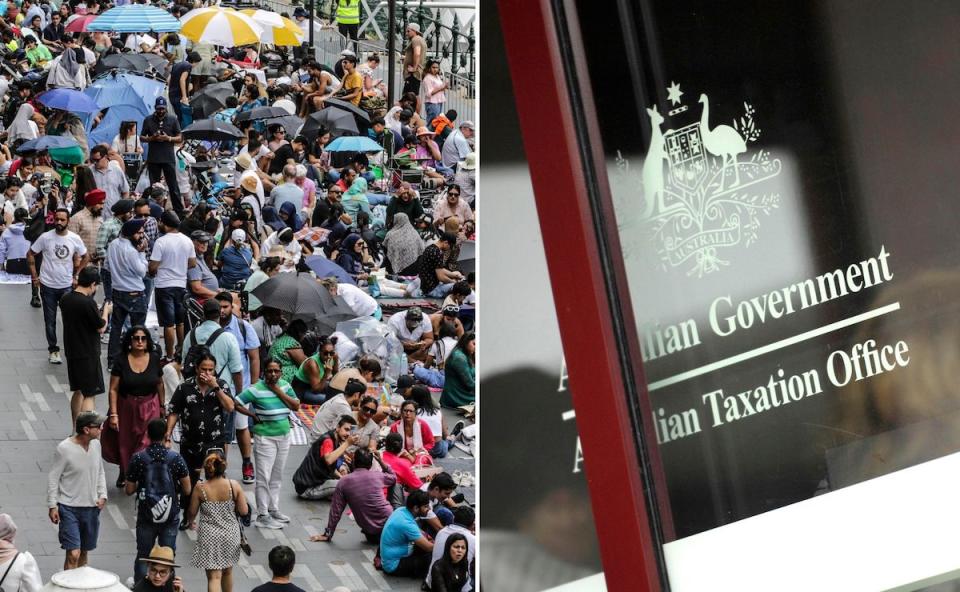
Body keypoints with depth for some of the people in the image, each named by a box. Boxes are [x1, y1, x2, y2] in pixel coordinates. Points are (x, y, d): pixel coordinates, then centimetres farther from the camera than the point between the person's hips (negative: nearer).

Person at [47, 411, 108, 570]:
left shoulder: (95, 444, 1)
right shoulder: (64, 448, -17)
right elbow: (53, 478, -10)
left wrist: (102, 495, 3)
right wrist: (52, 506, -11)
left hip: (91, 507, 6)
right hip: (69, 508, -6)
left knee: (84, 552, 16)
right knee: (73, 554, -12)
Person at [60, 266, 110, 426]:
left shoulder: (65, 299, 2)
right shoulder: (88, 303, -22)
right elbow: (101, 328, -13)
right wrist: (105, 312, 4)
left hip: (71, 351, 8)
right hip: (88, 354, -8)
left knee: (78, 391, 20)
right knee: (89, 395, -4)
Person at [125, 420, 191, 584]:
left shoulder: (137, 459, -10)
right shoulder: (176, 458, -9)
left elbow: (128, 490, -4)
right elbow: (187, 490, -4)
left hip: (146, 517, 0)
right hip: (170, 516, 0)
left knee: (143, 556, 12)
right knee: (168, 557, 9)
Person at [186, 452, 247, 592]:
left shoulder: (200, 488, -13)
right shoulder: (234, 486, -11)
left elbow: (192, 513, -2)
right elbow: (244, 511, -6)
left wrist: (190, 521, 21)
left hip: (209, 536, -2)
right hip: (230, 534, 2)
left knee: (214, 576, -2)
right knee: (227, 571, 24)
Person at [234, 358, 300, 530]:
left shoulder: (285, 386, 4)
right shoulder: (256, 389, -13)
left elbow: (296, 406, 0)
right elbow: (236, 404, -14)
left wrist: (279, 392, -9)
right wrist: (253, 415, -11)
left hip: (284, 436, 6)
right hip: (265, 437, -6)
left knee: (276, 477, 15)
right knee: (264, 478, -4)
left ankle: (274, 509, 27)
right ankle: (263, 516, 0)